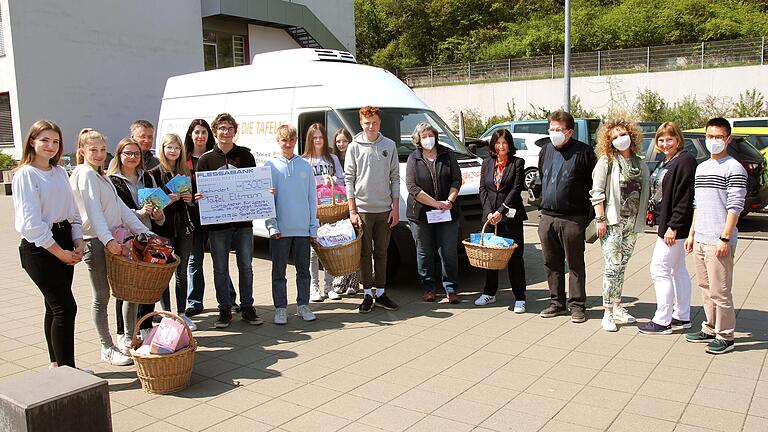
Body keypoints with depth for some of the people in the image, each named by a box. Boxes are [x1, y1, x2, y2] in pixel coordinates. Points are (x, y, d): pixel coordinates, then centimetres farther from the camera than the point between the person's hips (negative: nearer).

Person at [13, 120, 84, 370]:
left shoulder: (59, 173, 13)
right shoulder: (25, 175, -9)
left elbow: (72, 211, 15)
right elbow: (31, 222, -15)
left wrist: (78, 242, 2)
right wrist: (59, 252, -14)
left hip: (63, 243, 7)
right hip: (39, 247, -7)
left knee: (55, 307, 14)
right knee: (66, 307, -10)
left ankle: (57, 364, 25)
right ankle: (67, 369, -2)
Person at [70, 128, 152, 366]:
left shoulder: (100, 176, 20)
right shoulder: (85, 174, -8)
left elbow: (121, 208, 15)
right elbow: (94, 212, -21)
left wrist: (145, 232, 8)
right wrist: (107, 239, -32)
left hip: (115, 239, 9)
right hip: (97, 242, -9)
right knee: (102, 297, 2)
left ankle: (128, 340, 24)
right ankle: (108, 349, 13)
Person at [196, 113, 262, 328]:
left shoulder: (245, 155, 6)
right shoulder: (206, 159, 4)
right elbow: (199, 190, 4)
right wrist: (198, 197, -18)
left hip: (244, 222, 1)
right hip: (217, 223, 0)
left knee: (246, 267, 8)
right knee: (221, 269, 6)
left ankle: (247, 308, 20)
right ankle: (225, 310, 18)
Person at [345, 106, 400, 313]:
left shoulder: (389, 145, 6)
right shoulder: (354, 147, 0)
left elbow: (395, 178, 7)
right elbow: (349, 179, -1)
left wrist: (395, 208, 2)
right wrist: (352, 210, -6)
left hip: (385, 209, 2)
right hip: (362, 209, -2)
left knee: (382, 253, 9)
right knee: (365, 253, 4)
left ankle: (380, 293, 19)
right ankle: (367, 294, 13)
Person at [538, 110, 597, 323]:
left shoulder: (583, 152, -6)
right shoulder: (545, 150, 12)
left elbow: (595, 184, -3)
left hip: (572, 219, -6)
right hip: (547, 217, 6)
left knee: (575, 264, 3)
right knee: (552, 263, 11)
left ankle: (577, 305, 13)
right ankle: (557, 302, 23)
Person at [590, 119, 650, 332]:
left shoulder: (640, 164, 11)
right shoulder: (606, 161, -4)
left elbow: (644, 193, 14)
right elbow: (597, 192, -9)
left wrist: (641, 220, 8)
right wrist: (600, 219, -15)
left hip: (632, 223, 5)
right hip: (612, 221, -5)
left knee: (621, 266, 12)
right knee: (613, 266, -7)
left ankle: (616, 308, 22)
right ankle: (607, 314, -1)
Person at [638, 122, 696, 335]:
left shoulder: (684, 161, -16)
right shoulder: (667, 162, 14)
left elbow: (684, 198, -21)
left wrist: (673, 226, -22)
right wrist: (663, 223, 15)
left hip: (674, 226, -10)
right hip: (668, 223, 10)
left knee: (660, 270, -6)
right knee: (678, 270, 15)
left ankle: (662, 321, 2)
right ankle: (682, 317, 25)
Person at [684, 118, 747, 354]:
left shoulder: (734, 168, -8)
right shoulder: (701, 167, 16)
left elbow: (735, 207, -13)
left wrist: (725, 238, -17)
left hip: (718, 242, -8)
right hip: (700, 240, 8)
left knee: (719, 291, -3)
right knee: (705, 288, 15)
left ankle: (725, 336, 8)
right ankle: (710, 329, 26)